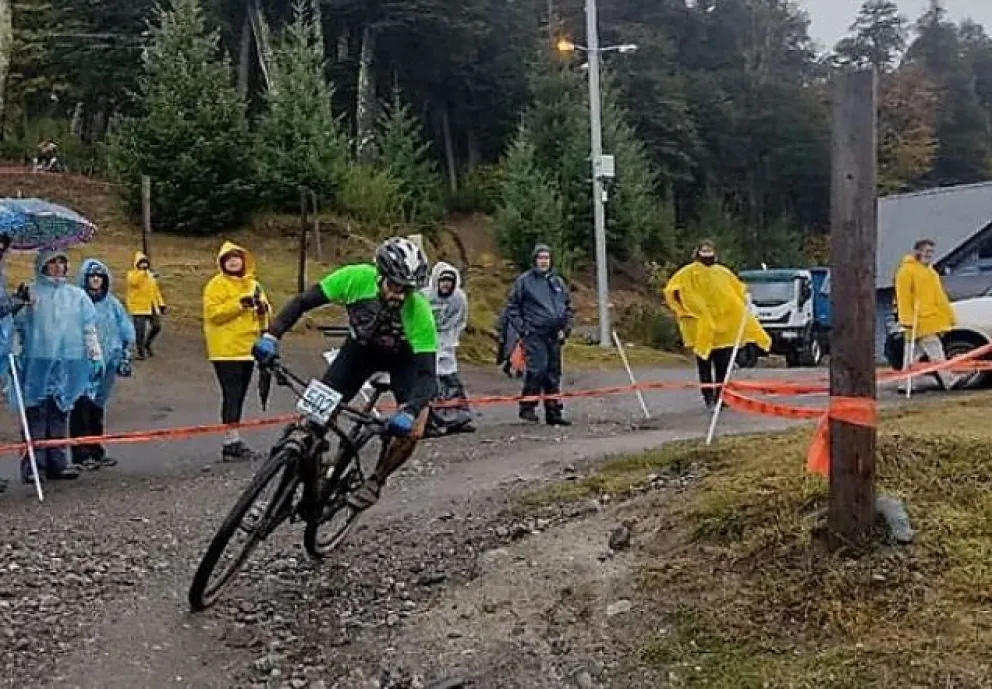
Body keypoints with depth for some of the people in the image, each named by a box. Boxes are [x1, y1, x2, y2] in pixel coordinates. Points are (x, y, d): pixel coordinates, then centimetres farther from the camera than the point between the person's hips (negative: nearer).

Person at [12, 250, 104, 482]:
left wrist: (96, 358, 9)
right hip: (37, 362, -2)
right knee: (36, 413, -5)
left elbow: (90, 330, 13)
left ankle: (57, 462, 11)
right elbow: (17, 327, 6)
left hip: (69, 364, 3)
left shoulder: (77, 295, 13)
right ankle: (33, 464, -3)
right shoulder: (30, 292, 5)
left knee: (60, 413, 6)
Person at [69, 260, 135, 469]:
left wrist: (125, 358, 13)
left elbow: (127, 333, 16)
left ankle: (96, 451, 20)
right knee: (81, 407, -8)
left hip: (105, 363, 5)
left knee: (98, 407, 12)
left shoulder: (112, 303, 11)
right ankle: (80, 454, -4)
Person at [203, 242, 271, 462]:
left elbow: (264, 308, 17)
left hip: (247, 348, 7)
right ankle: (231, 443, -8)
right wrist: (239, 304, -24)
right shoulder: (216, 284, -5)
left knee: (239, 395, 11)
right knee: (231, 395, -10)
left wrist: (263, 308, -6)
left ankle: (234, 441, 18)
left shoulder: (253, 284, 15)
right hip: (226, 350, -7)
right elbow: (212, 312, -16)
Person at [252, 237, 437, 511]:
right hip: (361, 347, 2)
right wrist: (272, 335, -34)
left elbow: (428, 374, -39)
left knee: (412, 430, -21)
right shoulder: (357, 277, -33)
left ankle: (375, 482, 4)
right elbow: (303, 301, -22)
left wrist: (410, 411, -56)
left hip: (403, 357, -2)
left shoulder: (419, 311, -38)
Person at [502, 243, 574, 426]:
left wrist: (566, 329, 8)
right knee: (537, 369, -19)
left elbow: (569, 308, 21)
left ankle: (554, 412, 15)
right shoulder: (524, 281, 0)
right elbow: (511, 308, 1)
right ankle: (527, 407, -7)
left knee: (554, 374, 8)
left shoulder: (558, 281, 14)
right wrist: (522, 328, -8)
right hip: (534, 335, -5)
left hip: (554, 336, 5)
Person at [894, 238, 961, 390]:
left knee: (915, 353, 10)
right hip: (920, 321, -9)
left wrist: (947, 314, 19)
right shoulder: (907, 270, -6)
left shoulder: (930, 271, 24)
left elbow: (938, 295, 26)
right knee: (935, 352, -15)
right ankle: (948, 379, -21)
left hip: (932, 320, 9)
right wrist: (907, 320, -21)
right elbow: (904, 297, -14)